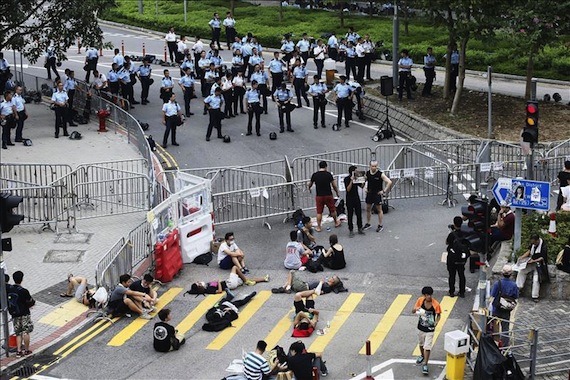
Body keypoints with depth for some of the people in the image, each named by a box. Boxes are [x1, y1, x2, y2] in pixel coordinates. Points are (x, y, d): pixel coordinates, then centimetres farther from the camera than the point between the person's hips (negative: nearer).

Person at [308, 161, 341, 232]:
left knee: (319, 212, 6)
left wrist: (309, 188, 37)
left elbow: (310, 184, 14)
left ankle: (318, 227, 6)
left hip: (319, 196, 1)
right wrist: (337, 193, 13)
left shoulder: (314, 175, -2)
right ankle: (336, 223, 33)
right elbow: (334, 185, -4)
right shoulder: (328, 174, -8)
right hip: (328, 195, -1)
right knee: (332, 210, 17)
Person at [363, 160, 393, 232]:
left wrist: (384, 191, -17)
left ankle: (380, 225, 12)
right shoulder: (367, 173, -3)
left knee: (379, 210, 3)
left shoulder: (380, 174, -17)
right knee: (368, 209, 13)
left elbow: (389, 182, -19)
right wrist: (365, 188, 4)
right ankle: (368, 224, 28)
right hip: (369, 193, 5)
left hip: (377, 194, -5)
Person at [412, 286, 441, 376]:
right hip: (421, 327, 4)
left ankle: (425, 365, 5)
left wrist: (436, 322, -22)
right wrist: (416, 309, -29)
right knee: (421, 344, 25)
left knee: (427, 347, -5)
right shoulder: (420, 300, -14)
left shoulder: (436, 304, -20)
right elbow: (413, 311, -6)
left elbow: (438, 315, -4)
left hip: (430, 329, -4)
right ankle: (422, 356, 51)